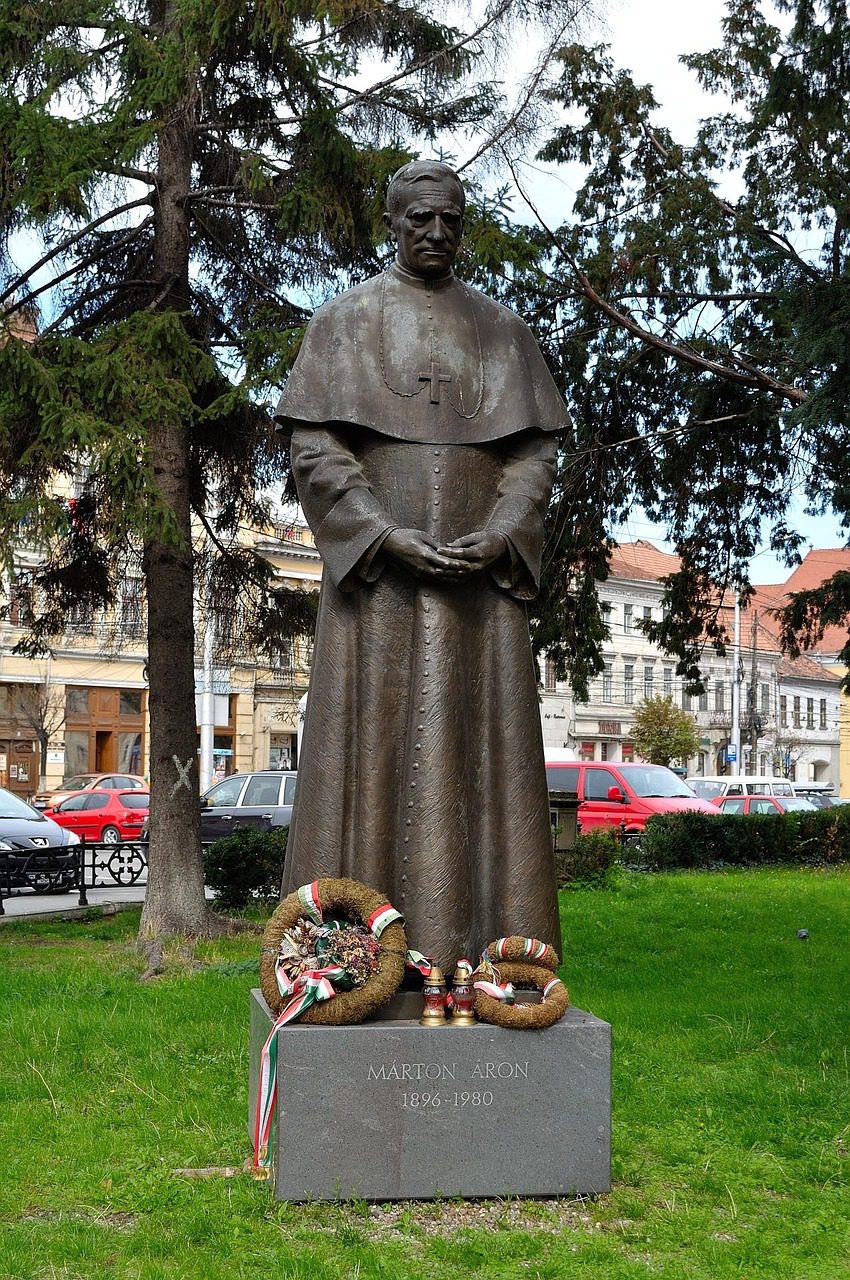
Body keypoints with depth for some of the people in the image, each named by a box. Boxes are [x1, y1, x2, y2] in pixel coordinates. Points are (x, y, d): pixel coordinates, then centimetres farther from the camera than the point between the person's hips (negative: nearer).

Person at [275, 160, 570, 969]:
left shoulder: (500, 328, 14)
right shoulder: (344, 322, 7)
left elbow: (534, 451, 8)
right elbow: (315, 451, -2)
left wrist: (498, 536, -10)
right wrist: (390, 538, -15)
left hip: (482, 576, 2)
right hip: (377, 574, -2)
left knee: (481, 749, -1)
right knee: (373, 746, -5)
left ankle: (480, 947, 3)